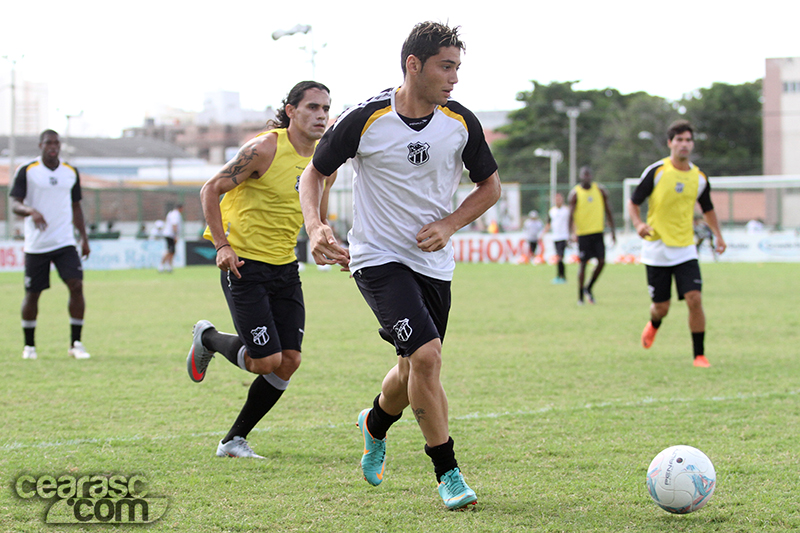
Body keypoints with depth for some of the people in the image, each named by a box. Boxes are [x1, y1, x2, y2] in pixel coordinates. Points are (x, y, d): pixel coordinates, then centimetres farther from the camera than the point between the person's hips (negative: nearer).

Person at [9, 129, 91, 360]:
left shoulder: (71, 172, 9)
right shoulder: (26, 171, -3)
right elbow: (15, 204, -9)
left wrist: (84, 238, 13)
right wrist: (31, 211, -31)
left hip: (65, 242, 2)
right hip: (36, 244, -2)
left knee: (76, 286, -13)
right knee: (32, 293, 3)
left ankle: (75, 343, -4)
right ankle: (29, 345, 20)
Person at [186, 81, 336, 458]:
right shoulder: (265, 149, -15)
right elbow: (210, 190, -10)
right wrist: (222, 246, -18)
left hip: (286, 268, 7)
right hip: (245, 265, -7)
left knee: (289, 361, -1)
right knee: (267, 361, -11)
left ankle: (234, 440, 13)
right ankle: (207, 338, 20)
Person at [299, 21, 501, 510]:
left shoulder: (461, 122, -4)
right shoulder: (365, 120, -13)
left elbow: (490, 185, 10)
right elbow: (315, 174, -1)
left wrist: (449, 224, -6)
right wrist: (315, 227, -18)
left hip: (434, 263, 5)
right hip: (379, 256, -5)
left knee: (415, 370, 13)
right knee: (426, 356, -21)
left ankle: (375, 424, 48)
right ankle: (448, 473, -8)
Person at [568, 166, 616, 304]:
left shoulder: (600, 190, 5)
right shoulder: (575, 193, -4)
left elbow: (608, 211, 10)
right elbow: (571, 215, -5)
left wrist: (612, 230, 7)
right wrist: (570, 234, -14)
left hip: (598, 232, 3)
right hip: (583, 233, -3)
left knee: (601, 261, -6)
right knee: (583, 263, -1)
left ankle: (589, 288, 15)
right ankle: (580, 295, 8)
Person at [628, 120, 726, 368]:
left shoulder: (699, 178, 4)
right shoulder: (656, 172, -7)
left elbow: (707, 209, 21)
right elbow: (633, 202, -1)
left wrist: (718, 235, 12)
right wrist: (638, 223, -20)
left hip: (685, 251, 2)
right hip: (657, 250, -2)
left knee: (694, 299, -14)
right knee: (661, 307, 3)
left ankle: (699, 355, -3)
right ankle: (654, 324, 41)